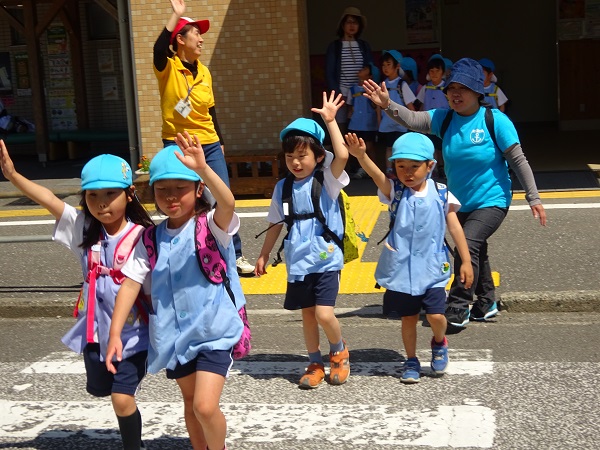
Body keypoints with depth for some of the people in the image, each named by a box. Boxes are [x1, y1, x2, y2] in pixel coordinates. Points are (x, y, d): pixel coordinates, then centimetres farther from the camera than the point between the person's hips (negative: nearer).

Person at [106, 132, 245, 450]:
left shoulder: (211, 226, -11)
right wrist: (115, 333, -7)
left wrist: (203, 168, -50)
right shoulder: (151, 239, 2)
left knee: (205, 406, -13)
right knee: (190, 400, 19)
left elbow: (228, 204, -33)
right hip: (174, 333, 5)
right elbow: (131, 283, 0)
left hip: (213, 331, -5)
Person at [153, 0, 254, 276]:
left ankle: (235, 256, 12)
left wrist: (220, 142, 16)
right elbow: (159, 49, -31)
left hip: (209, 145, 5)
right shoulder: (167, 68, -8)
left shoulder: (204, 71, 8)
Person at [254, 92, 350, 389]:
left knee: (324, 314, -12)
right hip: (297, 262, 4)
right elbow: (276, 223, 13)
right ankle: (315, 364, 29)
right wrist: (264, 254, 16)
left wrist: (331, 120, -24)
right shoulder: (283, 188, 4)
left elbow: (342, 155, -26)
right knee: (307, 314, 13)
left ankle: (339, 351, 18)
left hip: (325, 259, -4)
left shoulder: (326, 181, -8)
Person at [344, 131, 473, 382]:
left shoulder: (441, 195, -3)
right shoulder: (395, 192, -5)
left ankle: (439, 343, 26)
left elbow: (455, 229, 3)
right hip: (401, 267, 1)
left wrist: (466, 262, 2)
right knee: (408, 318, 11)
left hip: (432, 267, -1)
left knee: (436, 315, -8)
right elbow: (376, 175, -25)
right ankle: (411, 361, 28)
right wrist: (360, 156, -45)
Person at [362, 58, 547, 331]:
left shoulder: (495, 121, -17)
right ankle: (487, 303, 40)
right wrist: (388, 106, -37)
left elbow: (518, 161, -14)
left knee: (468, 245, -24)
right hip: (460, 203, 6)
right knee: (477, 252, 20)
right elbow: (413, 120, -19)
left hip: (492, 201, -6)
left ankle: (458, 309, -14)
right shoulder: (444, 118, -5)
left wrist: (533, 198, -14)